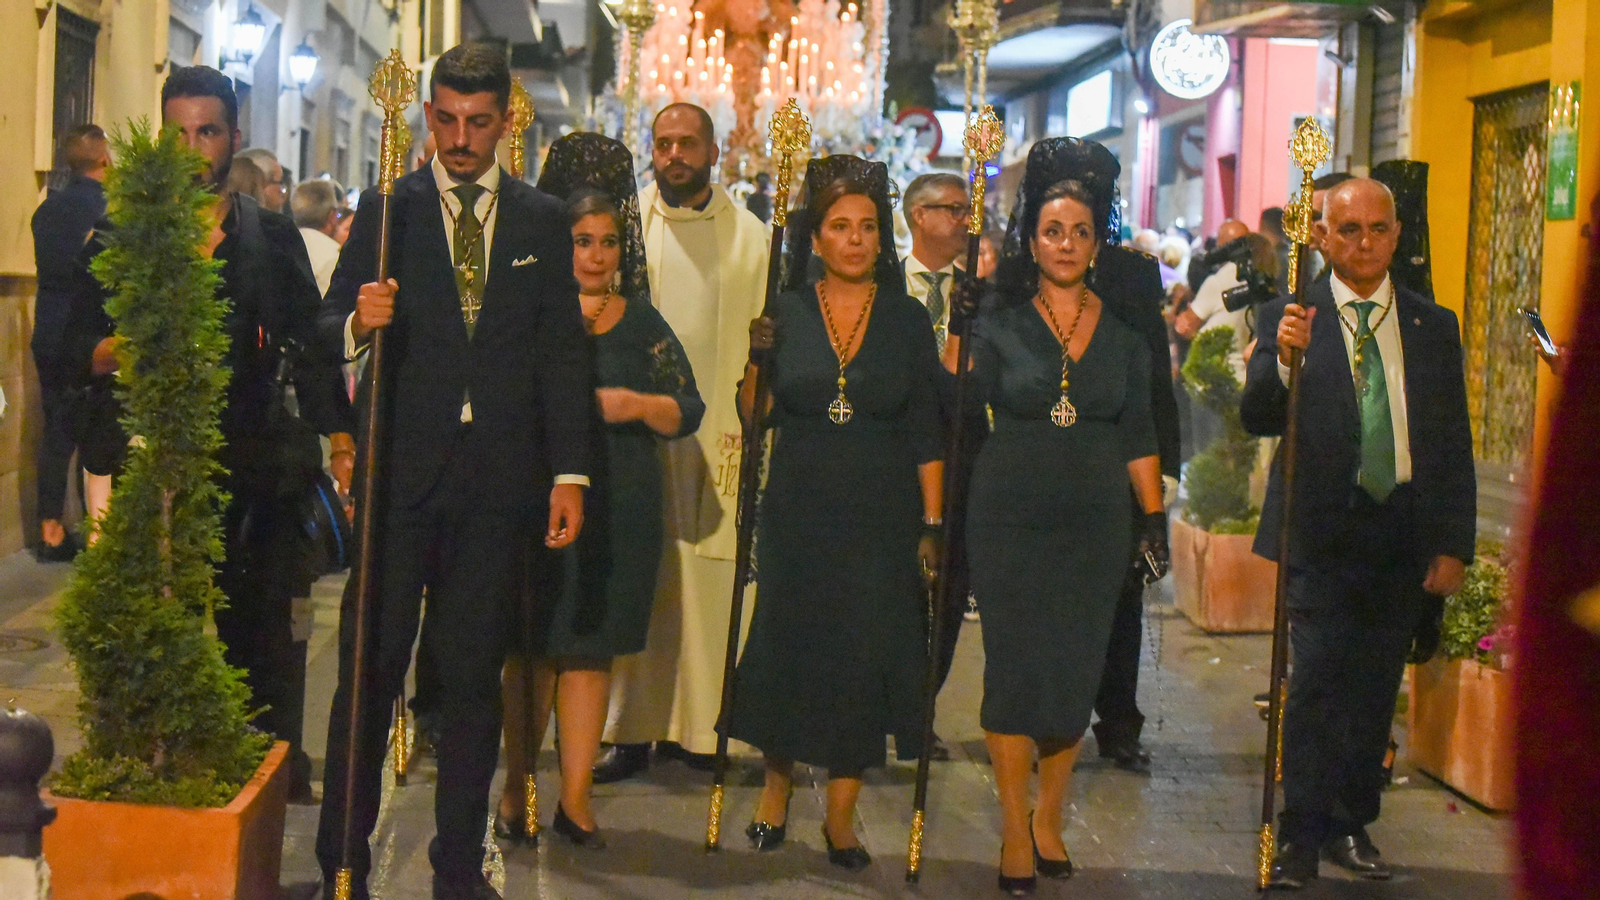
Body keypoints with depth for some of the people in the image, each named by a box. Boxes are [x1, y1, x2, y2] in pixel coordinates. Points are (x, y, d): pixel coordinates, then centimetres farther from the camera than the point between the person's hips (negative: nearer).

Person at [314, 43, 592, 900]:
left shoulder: (543, 220, 10)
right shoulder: (385, 209, 5)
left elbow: (562, 351, 9)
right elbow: (331, 330, 4)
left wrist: (569, 474, 3)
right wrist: (357, 322, -20)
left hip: (497, 477, 1)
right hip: (400, 471, -1)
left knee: (474, 676, 7)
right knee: (370, 667, 0)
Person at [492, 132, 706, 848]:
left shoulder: (642, 323, 11)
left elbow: (689, 412, 9)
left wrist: (638, 404, -7)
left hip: (620, 509, 3)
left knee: (592, 650, 5)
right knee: (535, 648, 1)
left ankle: (574, 796, 11)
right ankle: (517, 788, 14)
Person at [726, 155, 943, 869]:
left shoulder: (907, 319, 1)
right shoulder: (785, 313, 1)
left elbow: (926, 435, 0)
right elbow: (757, 417, 4)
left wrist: (932, 524, -4)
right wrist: (756, 359, -14)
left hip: (881, 517, 0)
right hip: (798, 512, 1)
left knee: (865, 655, 0)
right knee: (787, 644, 6)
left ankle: (841, 812, 12)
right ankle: (778, 783, 29)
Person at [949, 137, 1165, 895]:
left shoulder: (1122, 327, 7)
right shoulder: (999, 321, 0)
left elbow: (1138, 433, 10)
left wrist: (1154, 515, 9)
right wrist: (955, 329, -9)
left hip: (1094, 525, 2)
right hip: (1010, 520, -2)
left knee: (1076, 674, 4)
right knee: (1013, 669, 0)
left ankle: (1049, 817, 24)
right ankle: (1015, 830, 13)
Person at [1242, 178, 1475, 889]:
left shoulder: (1433, 326, 9)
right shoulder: (1289, 319, 1)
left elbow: (1454, 445, 10)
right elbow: (1256, 418, -7)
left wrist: (1453, 546, 5)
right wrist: (1285, 360, -26)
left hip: (1404, 536, 3)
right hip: (1323, 531, -3)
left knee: (1374, 689, 9)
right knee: (1317, 680, -10)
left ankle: (1351, 824, 21)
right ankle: (1302, 835, -2)